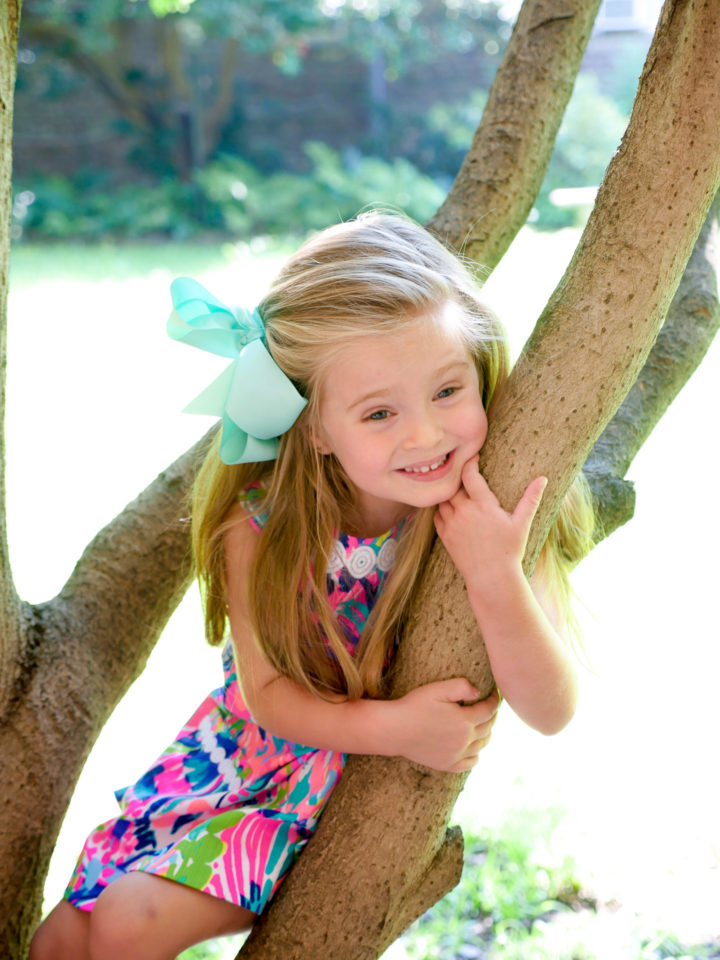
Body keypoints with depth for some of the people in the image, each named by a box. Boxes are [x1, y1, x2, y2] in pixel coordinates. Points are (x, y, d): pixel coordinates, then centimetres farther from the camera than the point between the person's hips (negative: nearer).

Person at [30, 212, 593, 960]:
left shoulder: (494, 519, -26)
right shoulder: (261, 521, -23)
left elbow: (552, 713, -26)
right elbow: (267, 691, -14)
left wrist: (496, 581, -43)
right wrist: (390, 725, -31)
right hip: (255, 744, 2)